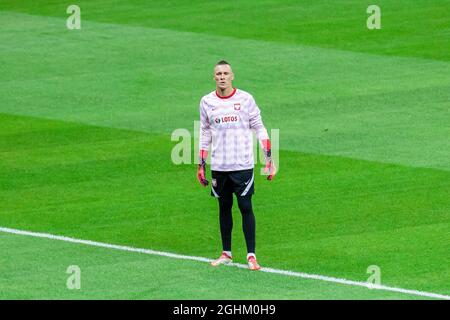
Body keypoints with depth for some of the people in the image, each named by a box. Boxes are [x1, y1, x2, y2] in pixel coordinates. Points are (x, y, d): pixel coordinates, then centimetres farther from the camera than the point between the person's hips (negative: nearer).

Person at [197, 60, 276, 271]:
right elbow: (204, 134, 13)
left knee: (246, 207, -6)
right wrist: (201, 165, 10)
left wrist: (269, 159, -4)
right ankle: (226, 254, 19)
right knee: (224, 207, 10)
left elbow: (259, 129, 2)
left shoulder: (245, 99, -2)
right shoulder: (207, 102, 5)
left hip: (243, 165, -3)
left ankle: (251, 256, -3)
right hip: (219, 166, 3)